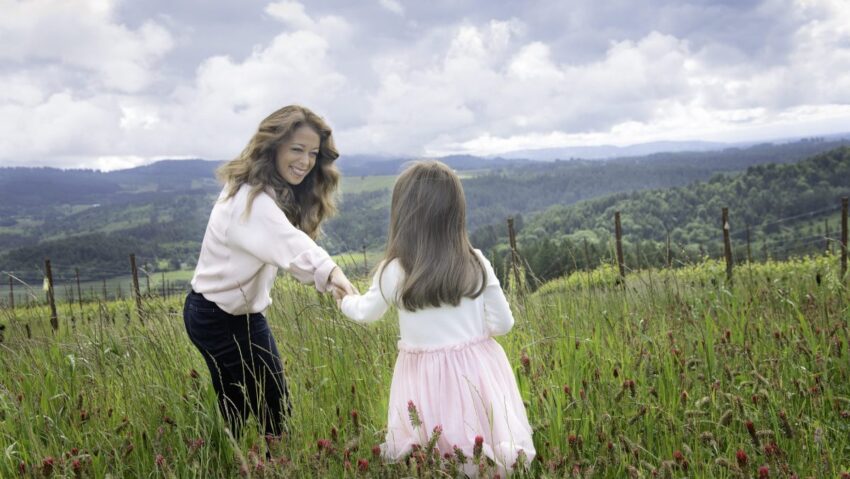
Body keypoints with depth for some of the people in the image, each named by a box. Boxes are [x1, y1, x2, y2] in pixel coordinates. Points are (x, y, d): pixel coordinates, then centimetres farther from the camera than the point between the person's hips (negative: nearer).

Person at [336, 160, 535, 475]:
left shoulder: (394, 272, -12)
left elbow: (366, 312, 9)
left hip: (425, 377, -2)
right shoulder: (477, 264, -7)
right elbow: (503, 322, 0)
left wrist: (345, 300, 30)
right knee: (488, 454, 14)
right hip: (477, 370, 2)